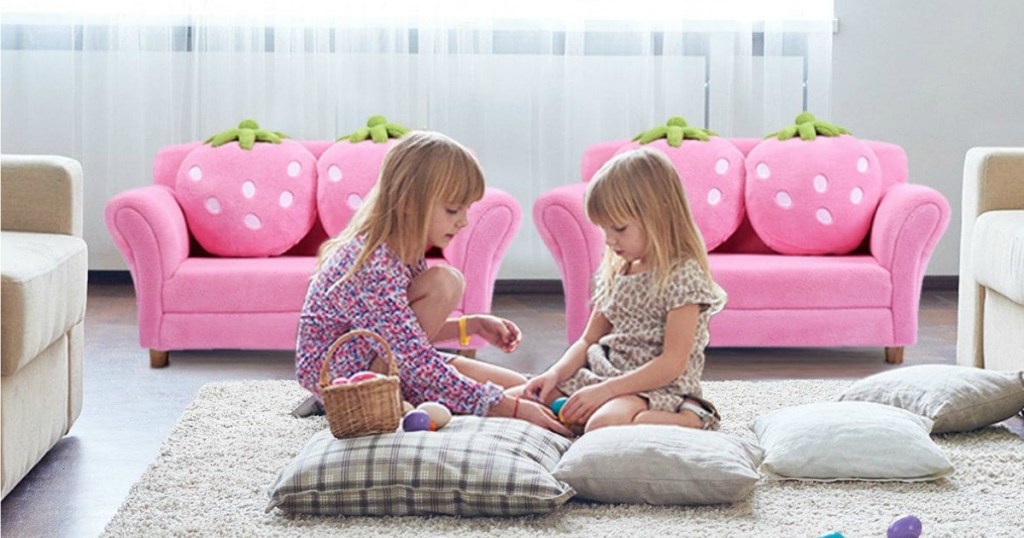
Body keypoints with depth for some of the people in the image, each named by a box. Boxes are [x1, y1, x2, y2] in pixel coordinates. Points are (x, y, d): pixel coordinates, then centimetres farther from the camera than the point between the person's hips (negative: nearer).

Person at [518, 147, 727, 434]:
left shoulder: (683, 276, -14)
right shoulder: (614, 272, 12)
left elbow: (672, 364, -19)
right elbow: (589, 340, 15)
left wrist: (606, 390, -23)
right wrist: (554, 374, -5)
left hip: (661, 388, -9)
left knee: (604, 424, -38)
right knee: (527, 398, -6)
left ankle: (690, 420, -14)